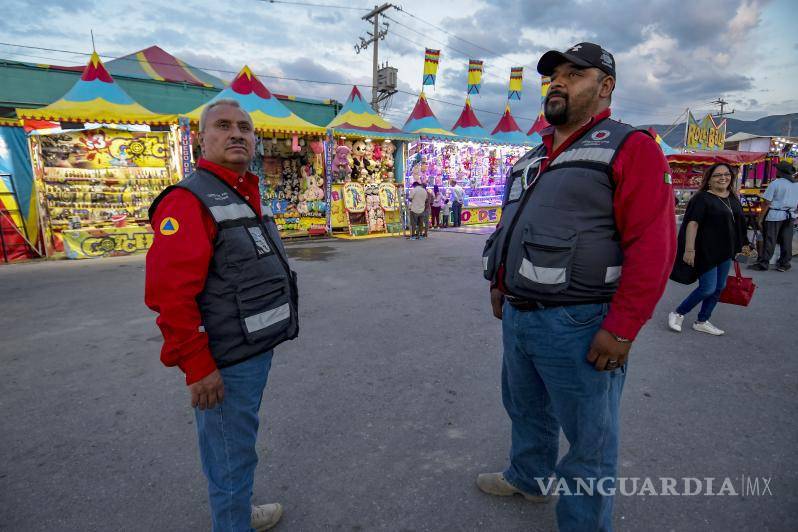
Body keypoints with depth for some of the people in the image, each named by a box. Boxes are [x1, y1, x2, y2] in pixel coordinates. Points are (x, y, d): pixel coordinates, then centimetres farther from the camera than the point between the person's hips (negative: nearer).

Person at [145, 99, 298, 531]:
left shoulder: (245, 195, 12)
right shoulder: (189, 200, -18)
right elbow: (169, 293, -24)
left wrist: (271, 333, 21)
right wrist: (197, 367, -22)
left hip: (257, 350, 10)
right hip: (225, 364, -10)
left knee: (238, 444, 27)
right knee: (231, 457, 9)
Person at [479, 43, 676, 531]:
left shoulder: (630, 147, -7)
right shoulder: (533, 159, 16)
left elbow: (653, 245, -16)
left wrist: (621, 329, -20)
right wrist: (501, 285, 19)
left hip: (578, 325, -7)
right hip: (517, 316, 8)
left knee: (589, 439, 11)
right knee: (526, 411, 25)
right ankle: (529, 478, 49)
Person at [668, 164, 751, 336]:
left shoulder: (733, 199, 11)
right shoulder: (702, 198, -12)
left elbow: (739, 223, 20)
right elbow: (692, 223, -21)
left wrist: (743, 245, 22)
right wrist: (689, 249, -29)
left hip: (725, 252, 8)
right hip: (706, 251, -8)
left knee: (719, 287, 11)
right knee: (708, 288, -8)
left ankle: (702, 322, 23)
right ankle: (677, 314, 9)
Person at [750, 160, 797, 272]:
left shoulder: (775, 183, -11)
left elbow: (767, 203, -13)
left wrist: (761, 218, -9)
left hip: (774, 216, -5)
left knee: (769, 241, -1)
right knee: (786, 241, 10)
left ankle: (763, 264, 3)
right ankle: (784, 264, 17)